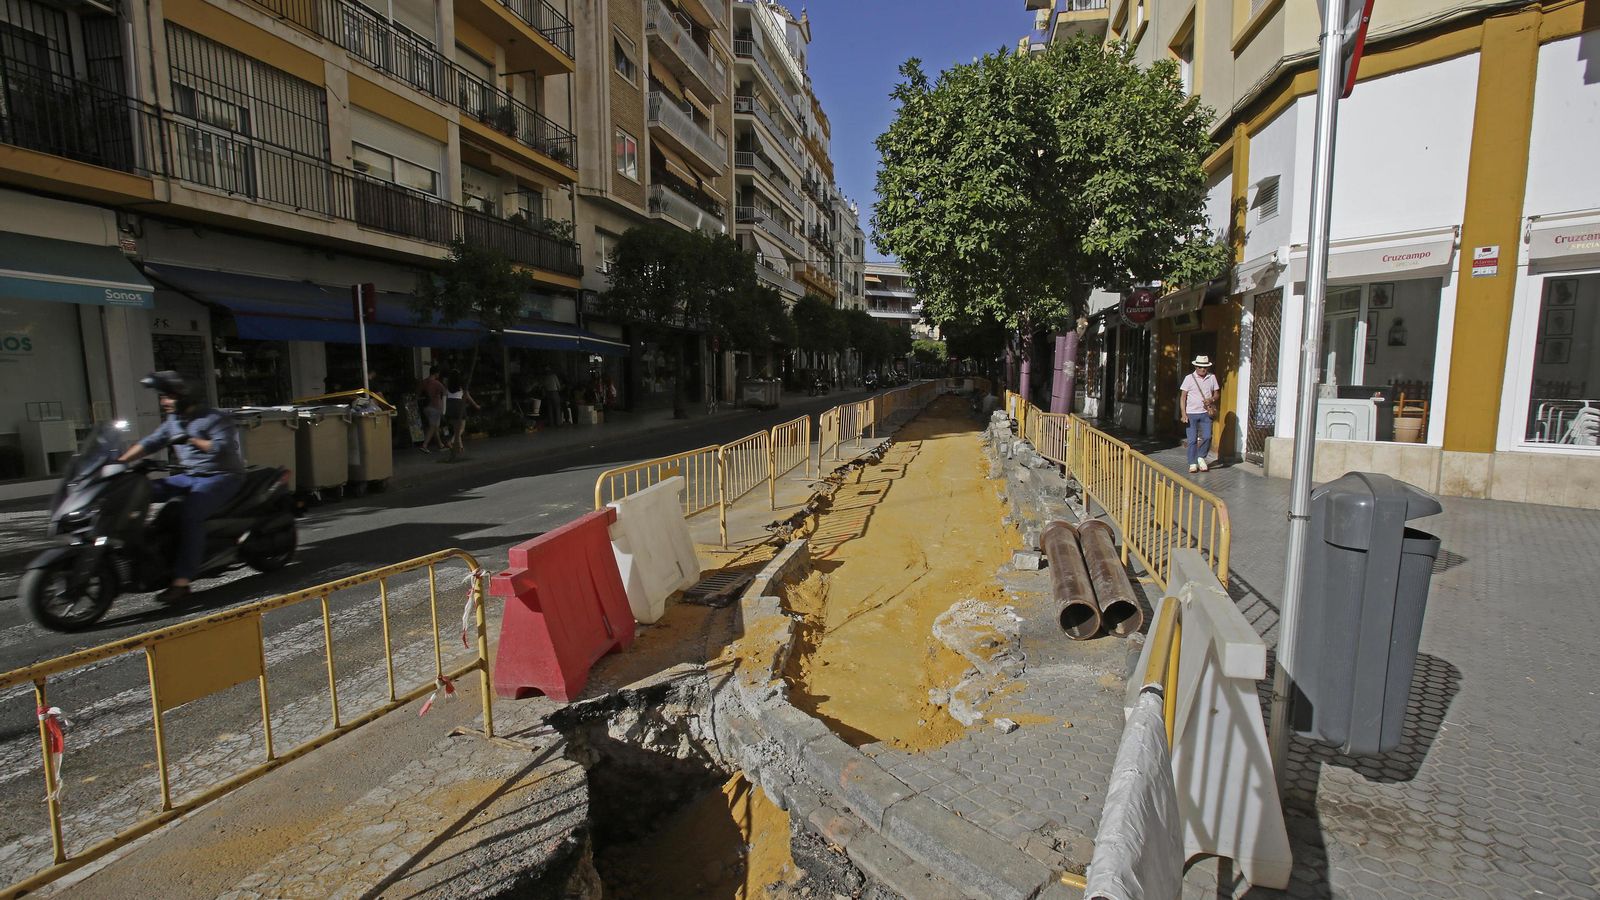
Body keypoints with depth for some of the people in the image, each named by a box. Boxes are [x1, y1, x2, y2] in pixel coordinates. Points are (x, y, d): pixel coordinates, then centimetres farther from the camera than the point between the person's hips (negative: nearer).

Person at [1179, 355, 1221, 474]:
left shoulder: (1212, 378, 6)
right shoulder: (1189, 378, -2)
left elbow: (1216, 393, 14)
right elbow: (1183, 397, -1)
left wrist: (1212, 399, -11)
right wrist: (1184, 414, -9)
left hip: (1205, 413, 2)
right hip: (1191, 413, -2)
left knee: (1207, 437, -5)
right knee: (1192, 439, -1)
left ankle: (1201, 457, 19)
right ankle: (1192, 463, 9)